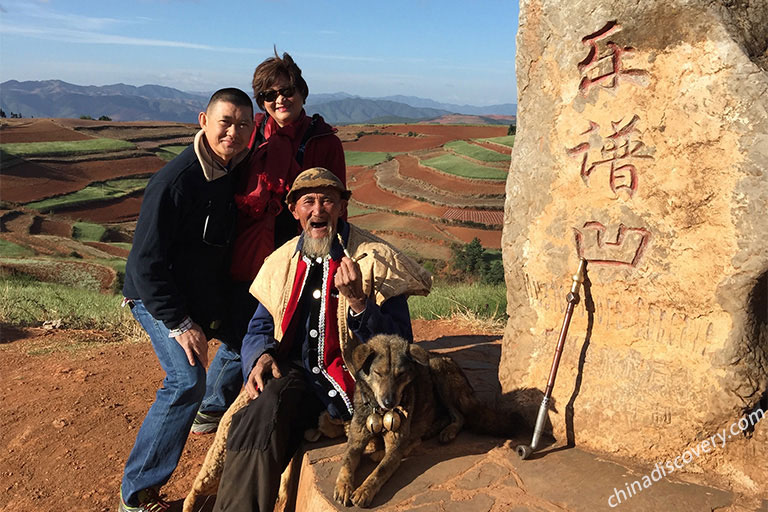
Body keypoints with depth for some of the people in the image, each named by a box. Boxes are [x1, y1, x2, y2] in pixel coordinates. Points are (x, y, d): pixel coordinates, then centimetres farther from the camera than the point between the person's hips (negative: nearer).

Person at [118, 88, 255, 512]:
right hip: (157, 296, -8)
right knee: (188, 380, -21)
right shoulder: (176, 180, -27)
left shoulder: (235, 170, -4)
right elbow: (146, 261, -25)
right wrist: (179, 323, -25)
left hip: (205, 290, 8)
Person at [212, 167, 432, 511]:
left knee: (264, 413, -28)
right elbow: (260, 327, 19)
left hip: (349, 383, -4)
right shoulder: (282, 261, 10)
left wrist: (357, 300, -22)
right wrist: (261, 356, -4)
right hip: (294, 373, 4)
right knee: (264, 410, -29)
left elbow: (399, 345, -8)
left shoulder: (375, 260, -4)